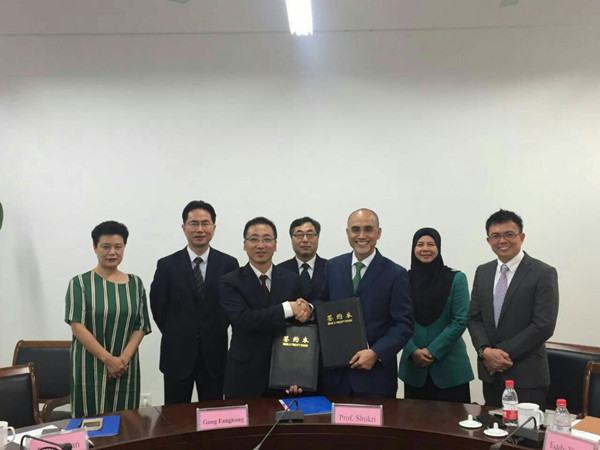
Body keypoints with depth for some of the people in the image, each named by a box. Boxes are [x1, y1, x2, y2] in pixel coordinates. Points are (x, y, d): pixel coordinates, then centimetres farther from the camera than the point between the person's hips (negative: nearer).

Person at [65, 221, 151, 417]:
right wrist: (108, 359, -15)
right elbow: (77, 326, -9)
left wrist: (123, 358, -10)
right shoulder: (80, 283, -1)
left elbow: (141, 326, 5)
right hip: (90, 367, -2)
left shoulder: (135, 283, 7)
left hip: (125, 368, 3)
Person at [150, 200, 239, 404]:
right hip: (177, 354, 0)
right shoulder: (167, 265, -1)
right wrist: (176, 335, 3)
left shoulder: (229, 264, -1)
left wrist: (216, 333, 1)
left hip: (214, 354, 0)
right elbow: (158, 307, 4)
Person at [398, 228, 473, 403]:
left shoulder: (456, 279, -2)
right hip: (414, 366, 2)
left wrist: (433, 351, -12)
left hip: (450, 368, -2)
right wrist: (413, 351, -12)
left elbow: (460, 321, -7)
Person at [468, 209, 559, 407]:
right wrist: (485, 350, -10)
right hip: (490, 373, 5)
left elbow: (544, 325, -14)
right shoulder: (482, 272, 9)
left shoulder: (543, 273, -7)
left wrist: (503, 353, -14)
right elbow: (473, 318, 8)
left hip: (526, 375, -5)